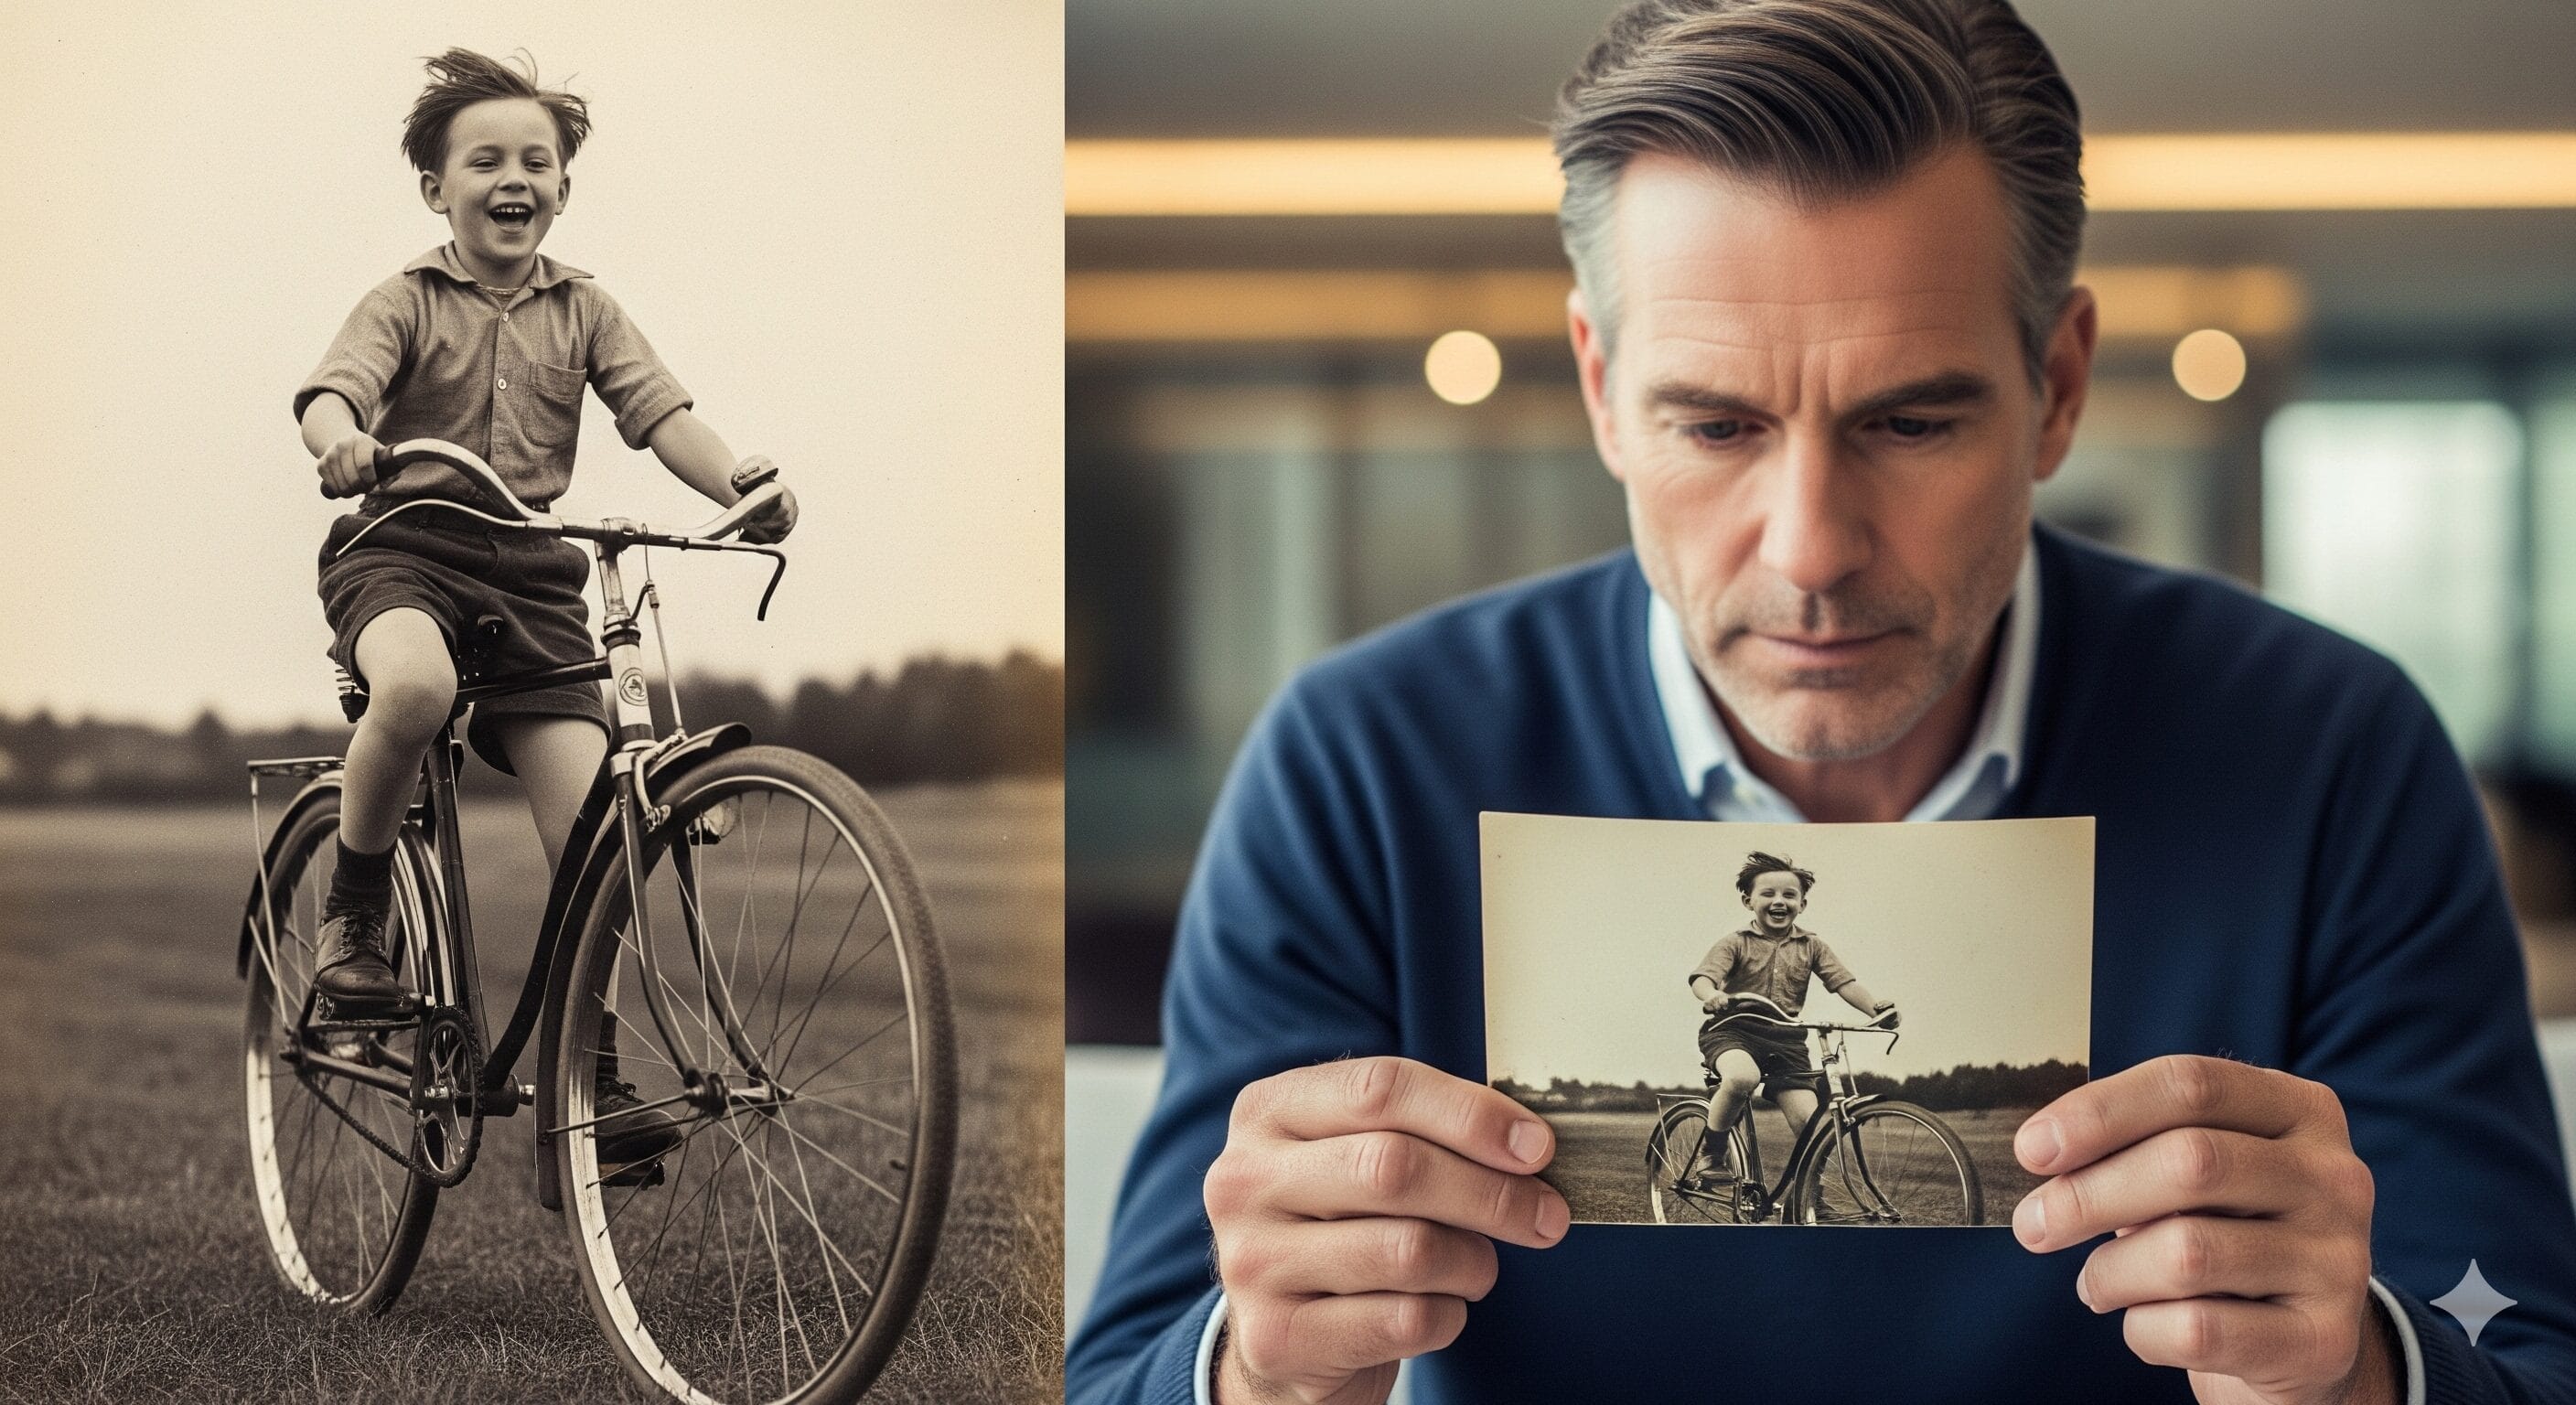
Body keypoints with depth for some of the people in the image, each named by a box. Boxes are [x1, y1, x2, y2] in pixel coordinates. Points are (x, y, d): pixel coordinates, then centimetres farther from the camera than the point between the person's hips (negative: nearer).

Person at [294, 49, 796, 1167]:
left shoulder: (582, 310, 12)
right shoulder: (408, 300, 3)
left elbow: (658, 408, -2)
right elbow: (332, 387, -15)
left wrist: (738, 483, -22)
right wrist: (343, 438, -40)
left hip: (529, 570, 3)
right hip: (402, 549, -3)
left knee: (590, 814, -10)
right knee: (416, 685, -38)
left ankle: (593, 1077, 0)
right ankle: (354, 909, -13)